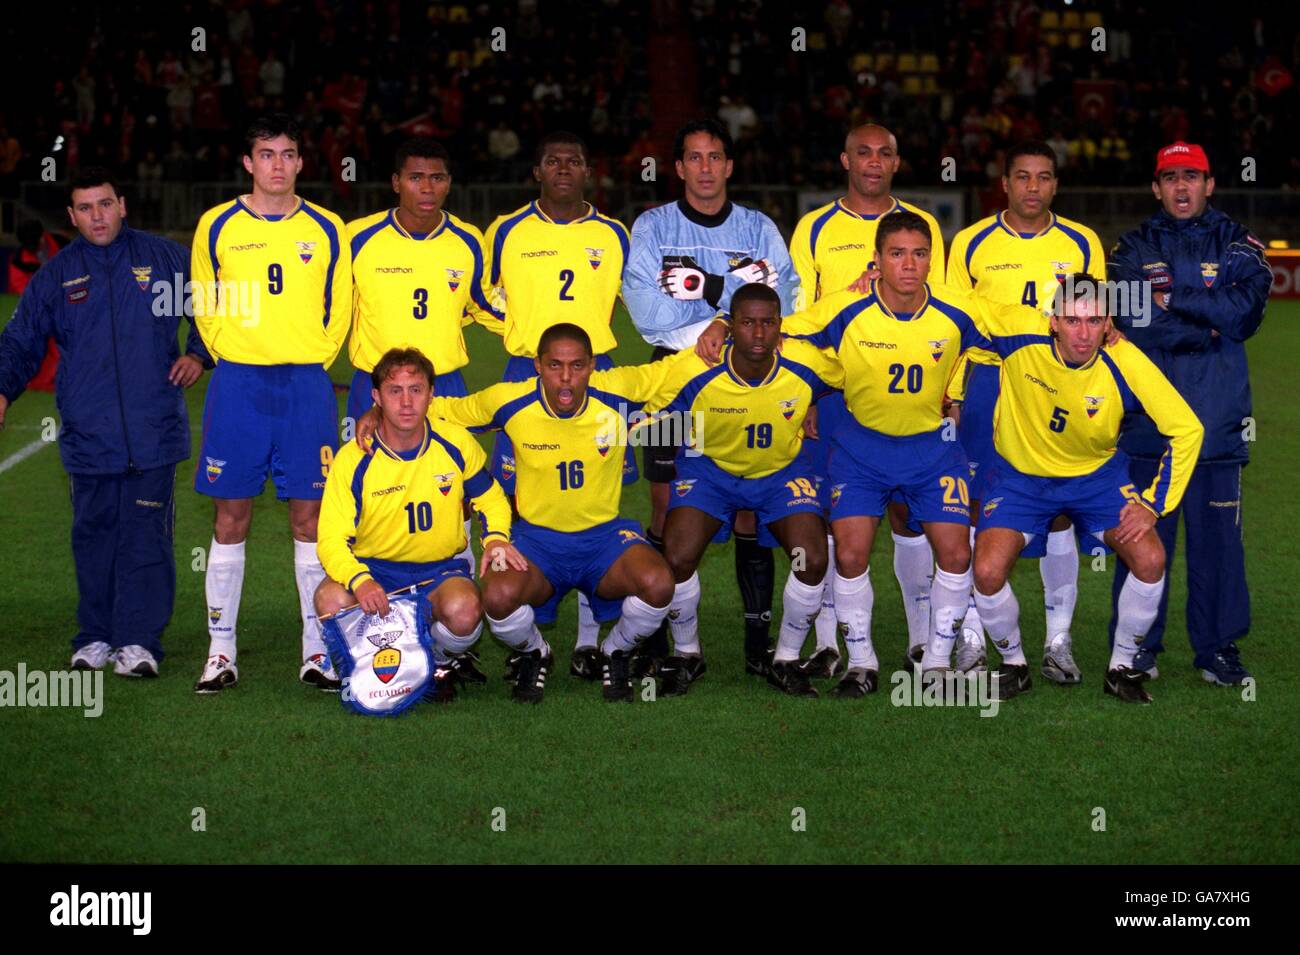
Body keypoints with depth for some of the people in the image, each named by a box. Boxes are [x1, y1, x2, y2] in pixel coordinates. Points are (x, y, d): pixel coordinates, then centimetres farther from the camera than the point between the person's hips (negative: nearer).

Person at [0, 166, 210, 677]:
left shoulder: (165, 258, 7)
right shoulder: (55, 276, 9)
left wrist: (198, 354, 4)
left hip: (154, 435, -1)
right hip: (88, 437, 2)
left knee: (147, 538, -4)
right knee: (93, 538, 6)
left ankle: (139, 640, -1)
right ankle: (96, 639, 15)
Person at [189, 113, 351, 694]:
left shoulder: (326, 231, 6)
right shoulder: (217, 226, 5)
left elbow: (339, 310, 13)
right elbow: (204, 305, 13)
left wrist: (311, 361, 4)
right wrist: (233, 356, 5)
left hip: (306, 385, 0)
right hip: (237, 384, 0)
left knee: (309, 517, 1)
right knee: (231, 518, 1)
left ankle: (317, 650, 8)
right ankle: (222, 651, 8)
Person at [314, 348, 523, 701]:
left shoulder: (456, 444, -5)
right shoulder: (352, 460, -11)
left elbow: (490, 499, 12)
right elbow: (332, 539, -14)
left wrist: (496, 537, -12)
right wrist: (359, 580, -36)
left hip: (441, 569, 1)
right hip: (375, 568, -1)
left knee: (463, 611, -35)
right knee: (332, 600, -35)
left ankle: (443, 660, 4)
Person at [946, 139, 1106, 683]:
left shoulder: (1082, 245, 7)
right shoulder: (971, 244, 4)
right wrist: (952, 398, 1)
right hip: (987, 384, -1)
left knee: (1058, 512, 2)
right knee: (977, 510, -1)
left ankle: (1059, 639, 10)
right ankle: (971, 638, 8)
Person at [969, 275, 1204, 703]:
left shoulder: (1126, 364, -24)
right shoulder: (1021, 334, -26)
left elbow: (1186, 429, -15)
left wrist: (1153, 503, -16)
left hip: (1098, 475, 0)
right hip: (1020, 474, 0)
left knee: (1150, 560, -19)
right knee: (987, 572, -20)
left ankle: (1122, 667, 6)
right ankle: (1013, 664, 9)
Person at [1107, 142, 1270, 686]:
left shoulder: (1237, 245, 11)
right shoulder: (1134, 249, 11)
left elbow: (1245, 311, -7)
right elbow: (1132, 322, -6)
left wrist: (1172, 301, -8)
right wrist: (1209, 327, -7)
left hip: (1217, 416, 0)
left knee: (1218, 534, 1)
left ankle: (1217, 647, 10)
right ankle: (1136, 647, 9)